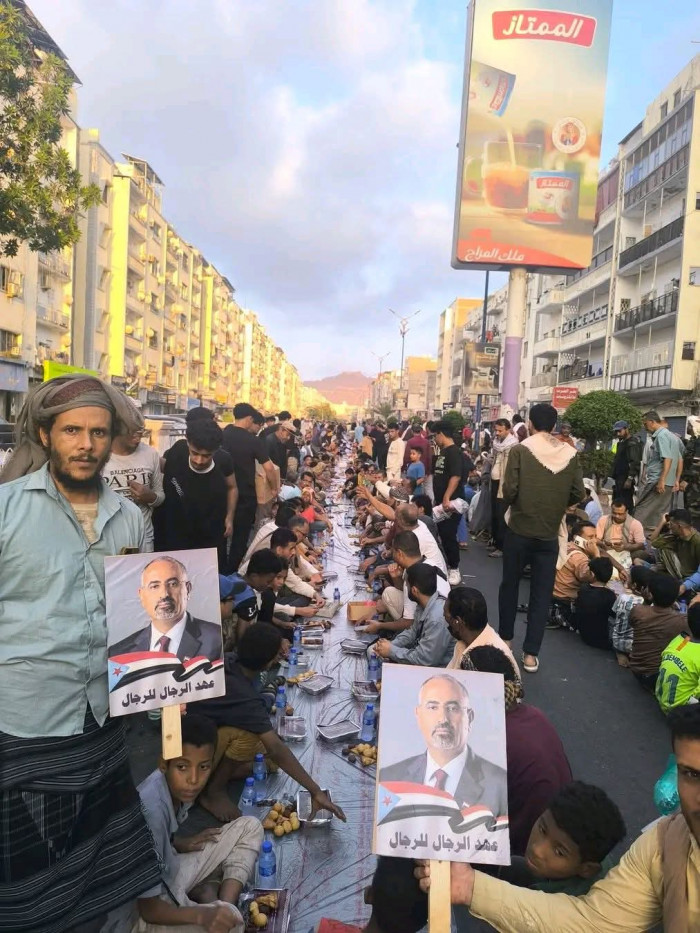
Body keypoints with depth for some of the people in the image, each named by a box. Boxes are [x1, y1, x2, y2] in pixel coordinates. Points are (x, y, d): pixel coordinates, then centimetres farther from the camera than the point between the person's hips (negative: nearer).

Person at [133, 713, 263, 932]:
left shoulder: (178, 786, -12)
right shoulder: (151, 811, -35)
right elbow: (148, 908, -28)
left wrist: (179, 844, -4)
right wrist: (202, 915, -41)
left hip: (169, 872, 8)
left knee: (250, 827, 3)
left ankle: (221, 905, -5)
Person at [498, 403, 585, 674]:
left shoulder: (521, 450, -10)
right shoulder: (570, 454, -2)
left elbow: (509, 490, -15)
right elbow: (578, 495, 0)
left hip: (519, 530, -2)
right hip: (550, 534, 2)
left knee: (510, 585, 17)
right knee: (541, 594, 8)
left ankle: (505, 638, 30)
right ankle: (531, 654, 10)